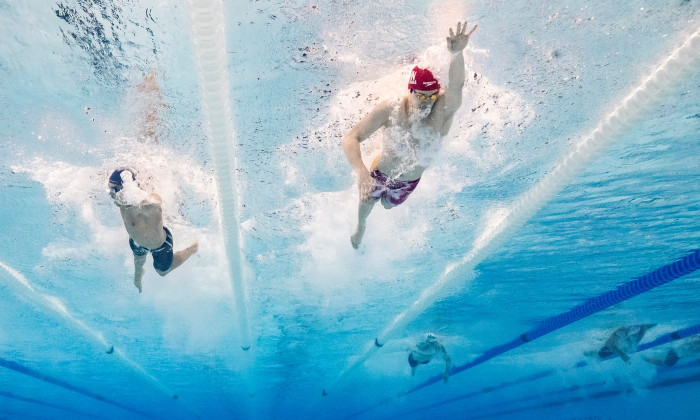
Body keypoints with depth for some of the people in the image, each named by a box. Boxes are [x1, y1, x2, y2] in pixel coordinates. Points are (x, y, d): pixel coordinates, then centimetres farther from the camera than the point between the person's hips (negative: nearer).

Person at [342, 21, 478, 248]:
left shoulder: (443, 110, -32)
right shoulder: (389, 109, -34)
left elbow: (456, 86, -56)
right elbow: (350, 139, -38)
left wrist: (457, 54, -77)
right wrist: (361, 172, -56)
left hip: (409, 181, 2)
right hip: (380, 173, -2)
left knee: (388, 205, 32)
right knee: (367, 203, 27)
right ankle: (360, 227, 65)